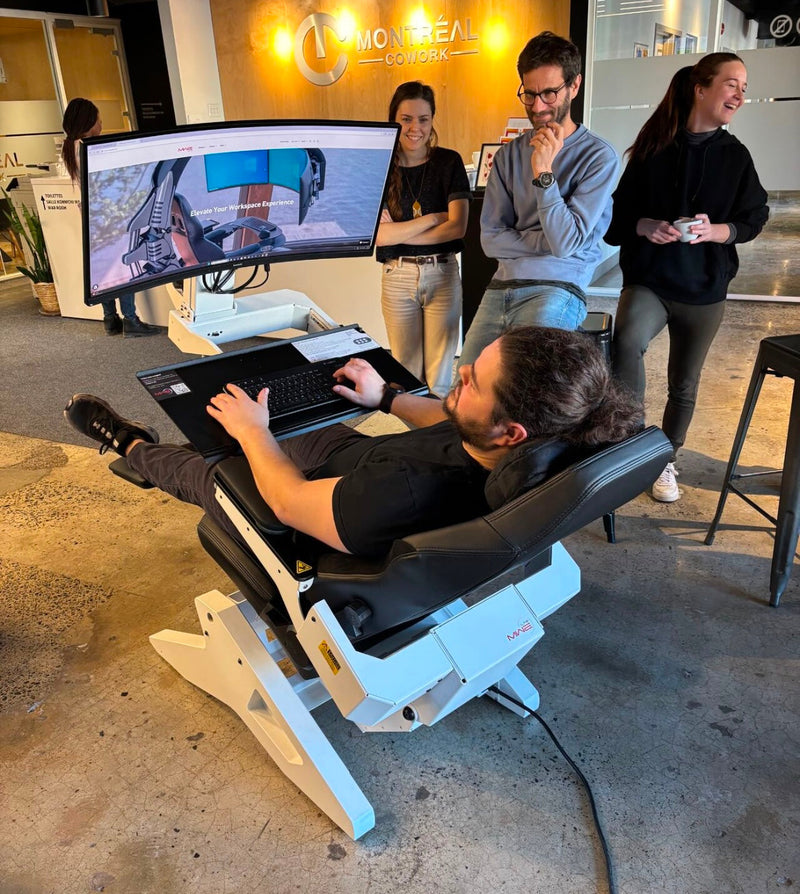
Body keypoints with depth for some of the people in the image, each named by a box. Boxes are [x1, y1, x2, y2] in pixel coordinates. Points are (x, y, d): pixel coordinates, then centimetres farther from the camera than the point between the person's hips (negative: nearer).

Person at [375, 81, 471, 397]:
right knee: (406, 375, 8)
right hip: (397, 276, 0)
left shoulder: (449, 162, 1)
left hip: (442, 275, 0)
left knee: (439, 377, 6)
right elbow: (379, 235, -10)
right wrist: (432, 218, -10)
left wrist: (399, 232, -10)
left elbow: (458, 227, -10)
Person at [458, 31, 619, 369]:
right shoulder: (509, 154, 11)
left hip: (556, 290, -4)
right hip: (500, 288, 4)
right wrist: (547, 241, -7)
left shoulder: (598, 156, -2)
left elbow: (567, 242, -10)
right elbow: (490, 239, 5)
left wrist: (543, 173, -15)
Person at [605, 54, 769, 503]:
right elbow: (619, 213, 2)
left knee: (684, 384, 10)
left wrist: (713, 231, -15)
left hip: (704, 288, 2)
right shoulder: (653, 149, -3)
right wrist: (645, 226, -18)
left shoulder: (734, 155, 2)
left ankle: (667, 461, 32)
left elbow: (753, 219, 5)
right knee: (628, 339, -34)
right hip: (648, 279, -2)